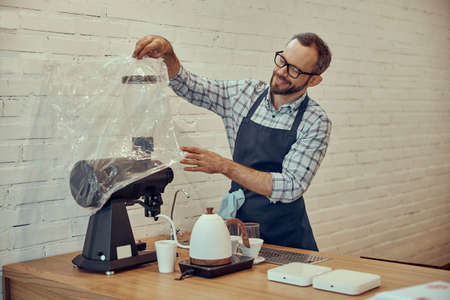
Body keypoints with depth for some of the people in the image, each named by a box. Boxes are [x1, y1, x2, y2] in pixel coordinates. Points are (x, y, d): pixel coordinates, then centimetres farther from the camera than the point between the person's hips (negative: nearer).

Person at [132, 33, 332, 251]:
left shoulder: (316, 122, -8)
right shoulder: (246, 94, 3)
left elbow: (290, 188, -16)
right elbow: (186, 85, 5)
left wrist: (224, 166, -20)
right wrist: (168, 53, -16)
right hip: (238, 222, 3)